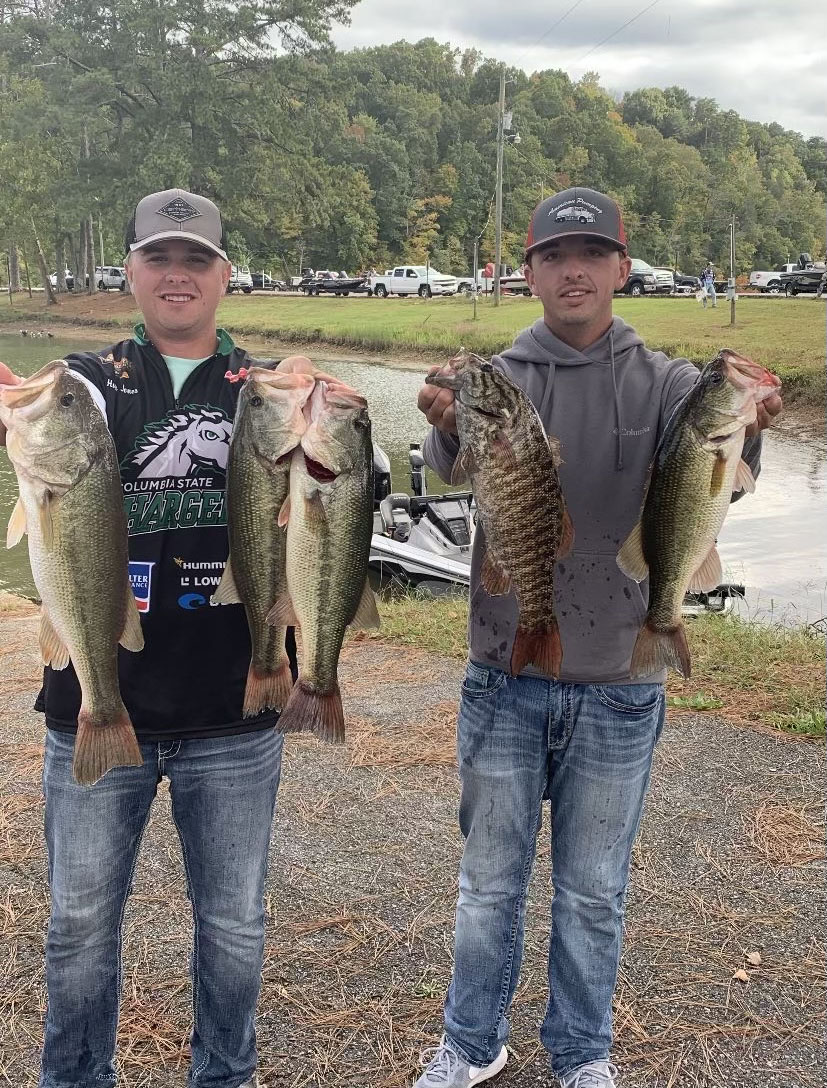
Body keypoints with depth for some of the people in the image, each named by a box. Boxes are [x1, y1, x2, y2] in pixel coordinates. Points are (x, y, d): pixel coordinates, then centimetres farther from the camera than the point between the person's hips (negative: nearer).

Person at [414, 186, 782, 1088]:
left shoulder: (664, 382, -2)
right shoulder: (495, 378, -2)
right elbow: (453, 467, -21)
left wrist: (743, 430, -43)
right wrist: (447, 427, -44)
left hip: (619, 685, 0)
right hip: (503, 681, 0)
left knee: (593, 894, 15)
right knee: (490, 881, 15)